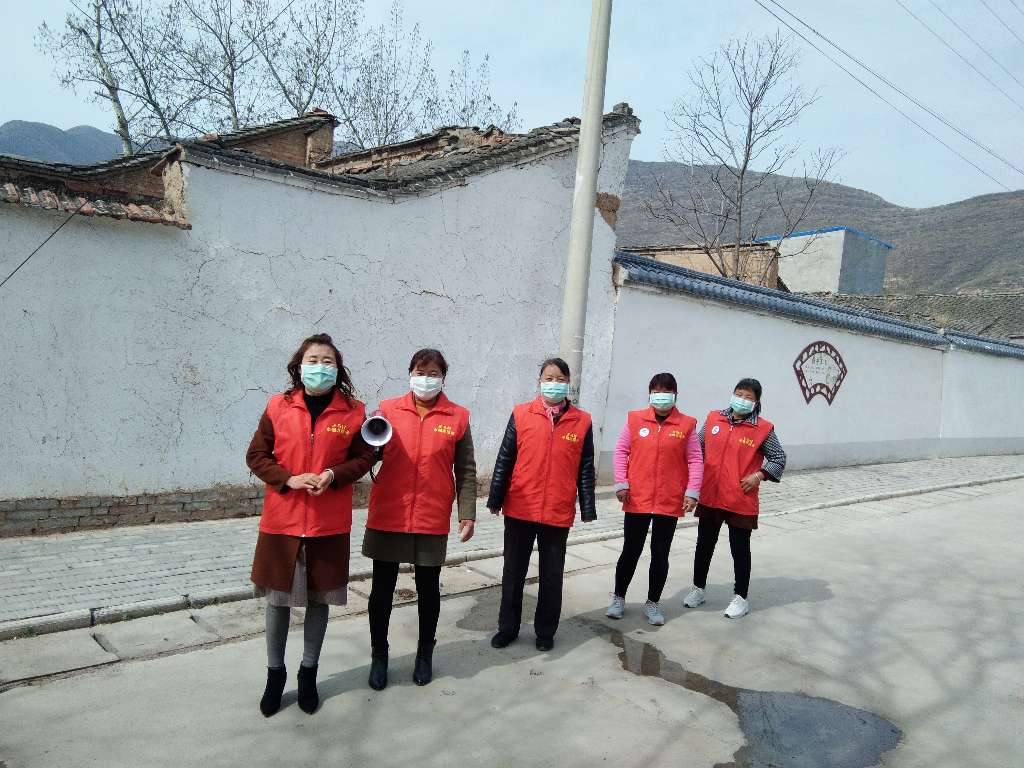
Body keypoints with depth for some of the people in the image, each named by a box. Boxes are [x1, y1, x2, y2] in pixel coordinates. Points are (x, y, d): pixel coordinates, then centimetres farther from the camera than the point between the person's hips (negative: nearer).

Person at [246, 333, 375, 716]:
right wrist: (288, 479, -15)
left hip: (330, 523, 0)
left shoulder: (353, 411, -3)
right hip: (281, 520, 0)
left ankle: (309, 673, 33)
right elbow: (256, 455, 2)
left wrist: (334, 475, -16)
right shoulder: (278, 406, -2)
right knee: (277, 599, 12)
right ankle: (275, 674, 32)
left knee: (319, 599, 13)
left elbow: (363, 458, 3)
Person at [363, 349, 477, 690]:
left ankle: (425, 653, 33)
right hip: (387, 518, 0)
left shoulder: (458, 417, 0)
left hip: (432, 521, 0)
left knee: (428, 589, 13)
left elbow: (465, 471, 4)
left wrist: (468, 514, 0)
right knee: (382, 589, 10)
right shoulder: (388, 410, 0)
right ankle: (379, 655, 30)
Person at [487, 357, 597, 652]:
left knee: (552, 576, 12)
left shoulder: (582, 421, 0)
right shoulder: (521, 414, -2)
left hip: (558, 513, 0)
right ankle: (507, 627, 30)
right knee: (513, 572, 13)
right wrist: (495, 500, 0)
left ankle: (546, 631, 29)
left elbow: (585, 469, 3)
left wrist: (588, 509, 1)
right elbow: (504, 460, 1)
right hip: (519, 510, 0)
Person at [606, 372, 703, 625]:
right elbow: (621, 451, 2)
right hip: (637, 499, 0)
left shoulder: (687, 424, 0)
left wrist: (692, 492, -8)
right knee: (630, 551, 10)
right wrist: (621, 483, -5)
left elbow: (695, 460, 0)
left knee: (660, 554, 10)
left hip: (670, 502, 0)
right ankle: (619, 598, 27)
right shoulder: (635, 419, 0)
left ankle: (653, 602, 27)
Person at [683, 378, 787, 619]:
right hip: (709, 497, 3)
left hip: (742, 502, -3)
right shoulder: (713, 419, 3)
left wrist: (759, 475, -11)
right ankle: (698, 589, 32)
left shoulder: (763, 429, -5)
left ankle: (741, 597, 23)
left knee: (740, 549, 8)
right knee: (704, 545, 15)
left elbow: (779, 458, 2)